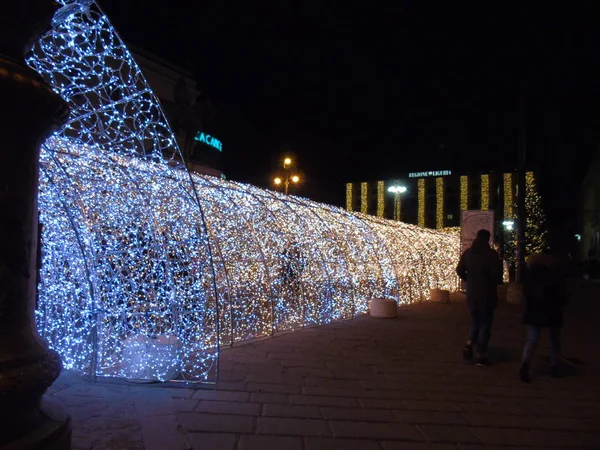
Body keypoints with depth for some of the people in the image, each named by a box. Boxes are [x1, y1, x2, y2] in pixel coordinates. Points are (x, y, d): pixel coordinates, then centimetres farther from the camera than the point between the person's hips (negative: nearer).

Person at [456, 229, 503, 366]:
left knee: (475, 321, 20)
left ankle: (469, 344, -1)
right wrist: (497, 282, 3)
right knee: (485, 324, 5)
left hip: (471, 293, 4)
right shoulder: (491, 254, -12)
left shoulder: (467, 253, 3)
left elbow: (459, 270, 6)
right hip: (486, 294, -4)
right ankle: (481, 356, 8)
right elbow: (496, 274, -17)